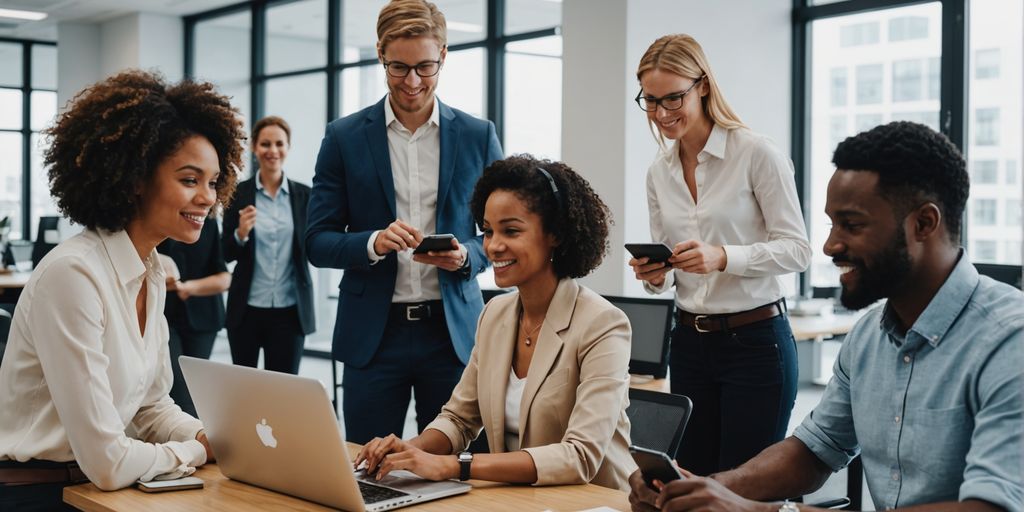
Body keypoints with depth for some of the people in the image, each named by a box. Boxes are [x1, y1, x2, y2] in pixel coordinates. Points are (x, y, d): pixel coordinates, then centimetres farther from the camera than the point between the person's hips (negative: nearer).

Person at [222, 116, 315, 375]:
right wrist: (240, 234, -19)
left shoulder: (303, 195, 3)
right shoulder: (238, 193, -1)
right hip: (247, 309, -1)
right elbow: (227, 254, 1)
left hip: (290, 310, 1)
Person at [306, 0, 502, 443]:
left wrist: (465, 256, -13)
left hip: (452, 329, 1)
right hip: (373, 334, 0)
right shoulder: (344, 137, 2)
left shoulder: (478, 136, 4)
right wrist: (374, 243, -17)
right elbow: (317, 243, 2)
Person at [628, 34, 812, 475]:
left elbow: (797, 250, -11)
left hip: (754, 341, -6)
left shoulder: (756, 153, -11)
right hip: (689, 343, 6)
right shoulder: (659, 173, 8)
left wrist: (723, 257, -26)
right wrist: (655, 275, -8)